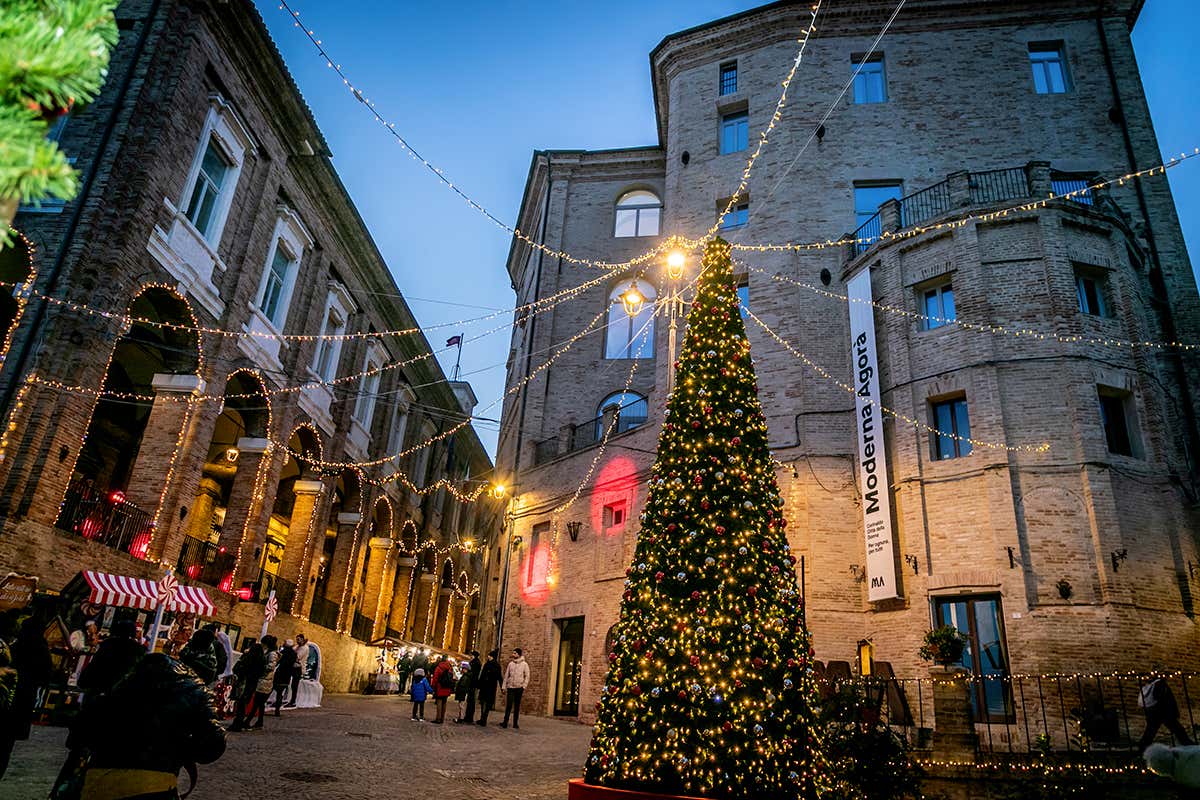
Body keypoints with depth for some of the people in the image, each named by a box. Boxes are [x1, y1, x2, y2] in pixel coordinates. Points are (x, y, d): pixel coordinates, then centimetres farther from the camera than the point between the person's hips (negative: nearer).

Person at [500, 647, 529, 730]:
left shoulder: (524, 664, 0)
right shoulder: (511, 663, 8)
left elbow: (527, 676, 0)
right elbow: (506, 675, 9)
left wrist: (524, 686, -10)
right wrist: (504, 686, 4)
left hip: (519, 687, -1)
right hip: (510, 687, 1)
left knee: (517, 706, 4)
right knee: (508, 705, -4)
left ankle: (515, 724, 10)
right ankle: (505, 722, -2)